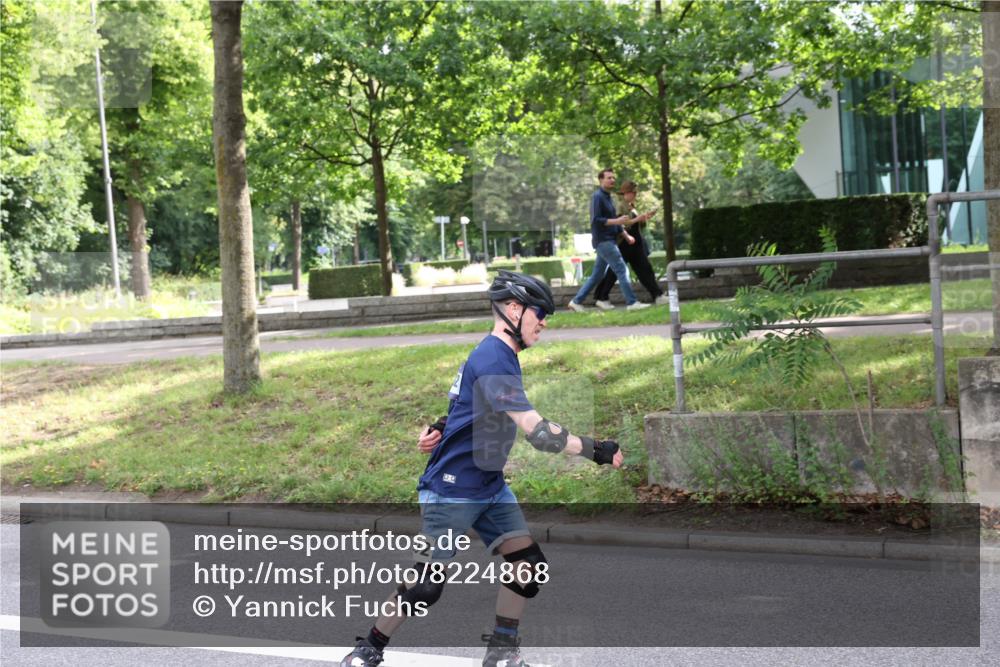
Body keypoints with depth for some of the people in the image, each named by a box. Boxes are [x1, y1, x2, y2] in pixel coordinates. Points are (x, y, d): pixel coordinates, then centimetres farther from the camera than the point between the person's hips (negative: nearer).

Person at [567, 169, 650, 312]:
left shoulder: (608, 198, 18)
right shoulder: (597, 197, -10)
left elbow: (613, 221, 22)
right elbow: (596, 220, -19)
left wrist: (626, 235, 13)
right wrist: (616, 221, -23)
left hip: (609, 241, 10)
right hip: (603, 240, -10)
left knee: (597, 275, 11)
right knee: (621, 269, -12)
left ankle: (576, 301, 15)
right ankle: (632, 302, -12)